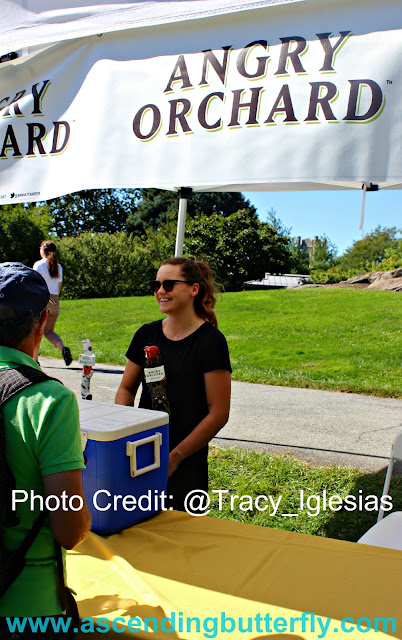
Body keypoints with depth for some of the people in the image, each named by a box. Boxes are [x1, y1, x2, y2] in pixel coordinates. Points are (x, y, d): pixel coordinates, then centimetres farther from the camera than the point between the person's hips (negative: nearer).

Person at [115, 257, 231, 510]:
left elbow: (219, 413, -10)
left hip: (186, 465, -4)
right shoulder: (147, 334, 5)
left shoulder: (210, 340, -10)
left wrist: (175, 456, -11)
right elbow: (127, 388, 14)